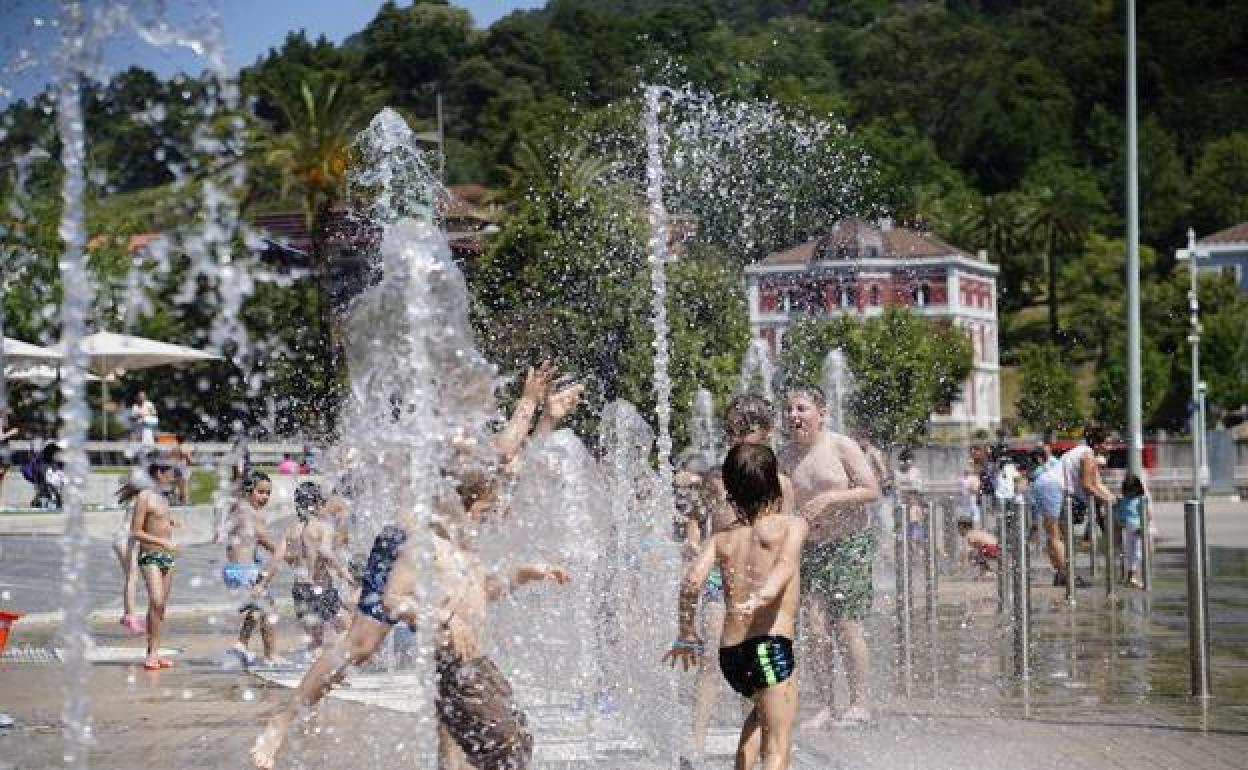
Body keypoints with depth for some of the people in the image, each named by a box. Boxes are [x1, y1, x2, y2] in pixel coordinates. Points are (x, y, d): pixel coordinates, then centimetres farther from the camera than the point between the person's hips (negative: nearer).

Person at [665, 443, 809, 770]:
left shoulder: (722, 538, 15)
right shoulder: (792, 524, 5)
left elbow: (692, 580, 0)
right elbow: (786, 563, -16)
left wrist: (686, 633, 9)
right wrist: (764, 596, -30)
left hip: (729, 656, 6)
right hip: (771, 646, -6)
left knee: (762, 711, 35)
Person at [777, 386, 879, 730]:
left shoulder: (840, 446, -9)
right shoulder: (784, 456, 4)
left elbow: (872, 491, -11)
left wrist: (829, 499, -20)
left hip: (850, 543, -4)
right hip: (810, 547, 4)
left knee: (846, 625, -7)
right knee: (815, 627, -3)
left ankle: (859, 704, 3)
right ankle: (825, 705, 4)